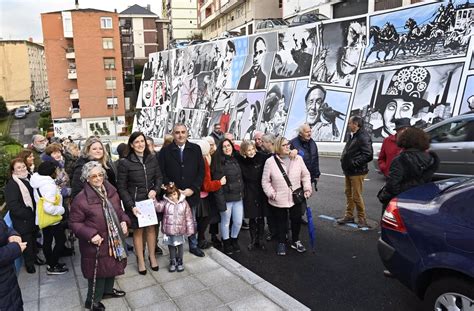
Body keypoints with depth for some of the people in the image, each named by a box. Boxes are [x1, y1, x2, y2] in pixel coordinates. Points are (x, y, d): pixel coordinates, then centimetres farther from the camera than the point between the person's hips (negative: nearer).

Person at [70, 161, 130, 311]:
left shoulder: (111, 191, -1)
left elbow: (119, 210, 12)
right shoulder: (81, 198, -20)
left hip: (114, 239, 6)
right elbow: (74, 222, -13)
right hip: (97, 243, -6)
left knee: (112, 265, 22)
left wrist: (124, 221, -6)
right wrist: (90, 235, -23)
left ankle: (108, 290, 47)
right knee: (98, 271, 7)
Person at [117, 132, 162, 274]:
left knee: (151, 228, 10)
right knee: (138, 231, 8)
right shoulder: (125, 163, -11)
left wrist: (155, 189, -10)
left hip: (150, 200, 3)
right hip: (135, 203, -3)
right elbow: (121, 187, -8)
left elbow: (159, 177, 9)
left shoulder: (152, 159, -1)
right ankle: (140, 260, 26)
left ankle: (152, 256, 31)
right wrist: (131, 206, -14)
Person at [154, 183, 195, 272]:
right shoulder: (165, 202, -5)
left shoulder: (184, 203, -6)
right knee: (171, 246, 15)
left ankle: (180, 261, 34)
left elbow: (188, 217, -3)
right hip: (169, 230, 1)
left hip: (180, 230, 0)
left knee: (180, 245, 15)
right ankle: (172, 262, 33)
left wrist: (190, 229, -2)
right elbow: (158, 207, -21)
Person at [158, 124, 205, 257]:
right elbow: (162, 174, -4)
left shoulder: (195, 149, 2)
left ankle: (193, 246, 33)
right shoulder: (165, 151, -2)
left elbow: (201, 171, 1)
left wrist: (192, 189, -9)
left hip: (191, 194, 2)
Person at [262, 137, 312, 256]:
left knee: (296, 220, 14)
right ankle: (281, 243, 32)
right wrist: (271, 193, -10)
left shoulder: (298, 159, -4)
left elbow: (305, 175, 6)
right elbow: (265, 181, -4)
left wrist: (307, 188, -2)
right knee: (280, 222, 12)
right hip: (278, 200, -2)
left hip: (296, 198, 2)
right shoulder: (270, 161, -11)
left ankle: (295, 241, 37)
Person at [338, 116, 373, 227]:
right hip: (349, 171, 10)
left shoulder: (363, 137, -18)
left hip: (357, 172, -10)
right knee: (349, 194, 18)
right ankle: (349, 216, 31)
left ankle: (362, 219, 12)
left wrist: (354, 163, -22)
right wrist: (344, 159, 5)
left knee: (357, 196, -3)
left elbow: (368, 155, -25)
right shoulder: (352, 136, 13)